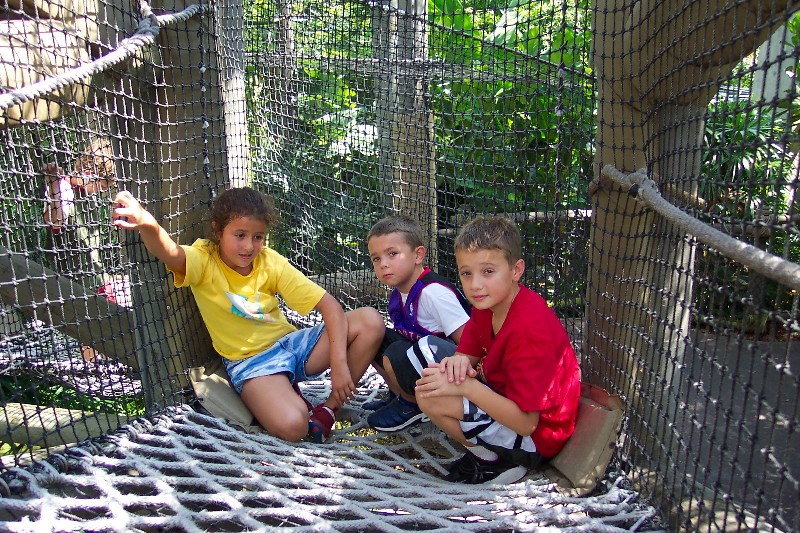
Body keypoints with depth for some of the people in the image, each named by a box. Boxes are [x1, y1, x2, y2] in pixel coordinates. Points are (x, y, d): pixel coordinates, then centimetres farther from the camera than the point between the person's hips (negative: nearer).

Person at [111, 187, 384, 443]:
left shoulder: (271, 262, -6)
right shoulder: (204, 260, -11)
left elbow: (329, 306, -10)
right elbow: (169, 252, -37)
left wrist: (339, 364, -21)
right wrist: (147, 224, -60)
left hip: (290, 343, 4)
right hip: (249, 362, -4)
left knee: (370, 320, -17)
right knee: (291, 426, -34)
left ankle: (329, 408, -2)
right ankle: (288, 395, 5)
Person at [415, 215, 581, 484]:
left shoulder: (529, 329, -31)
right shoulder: (487, 304, -5)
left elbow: (526, 423, -29)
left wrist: (467, 386, -32)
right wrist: (459, 362, -23)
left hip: (537, 433, -9)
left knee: (432, 398, -21)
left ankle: (503, 461, -1)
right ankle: (486, 448, 8)